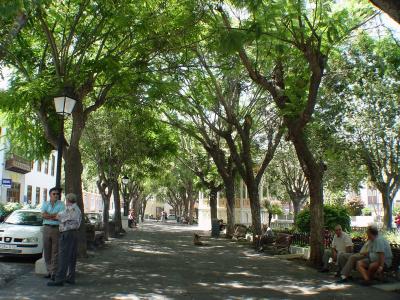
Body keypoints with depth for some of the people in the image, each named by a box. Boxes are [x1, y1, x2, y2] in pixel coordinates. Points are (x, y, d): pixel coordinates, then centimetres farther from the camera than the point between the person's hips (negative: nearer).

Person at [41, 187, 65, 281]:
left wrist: (48, 215, -8)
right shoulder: (45, 203, 10)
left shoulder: (61, 204, 2)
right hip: (46, 228, 3)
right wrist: (54, 215, -12)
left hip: (57, 229, -3)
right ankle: (49, 271, 15)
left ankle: (54, 272, 1)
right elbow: (43, 215, -6)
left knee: (55, 251, -3)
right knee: (47, 251, 6)